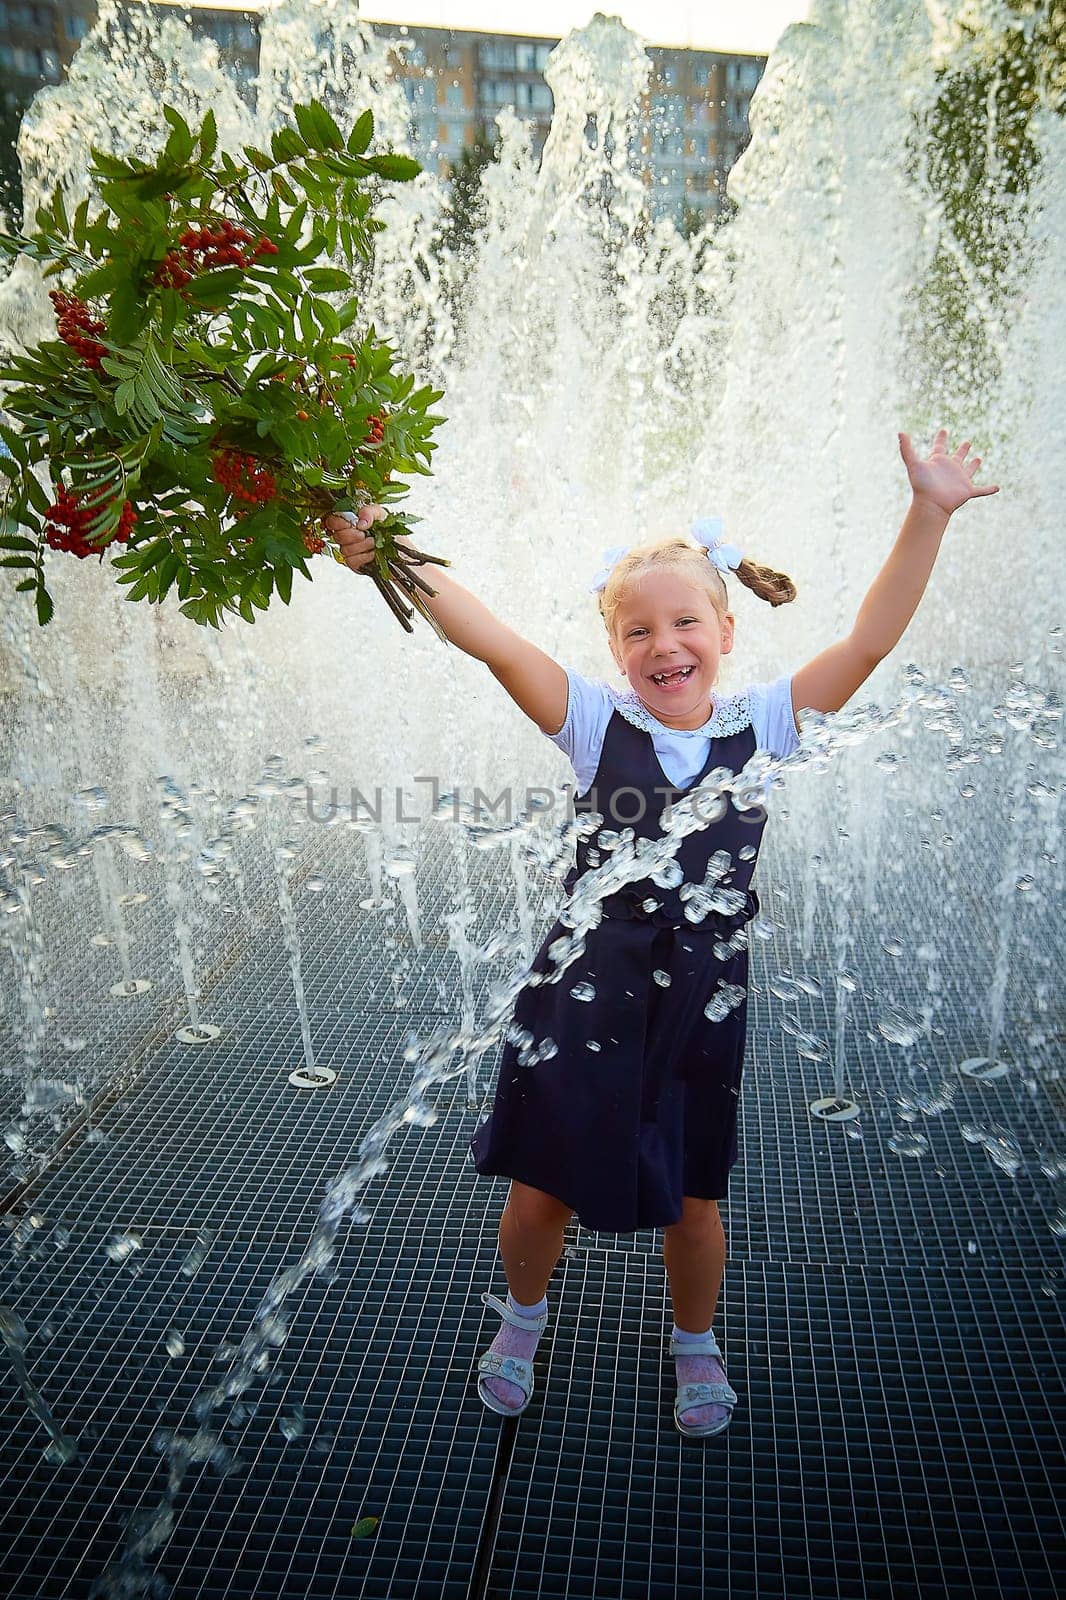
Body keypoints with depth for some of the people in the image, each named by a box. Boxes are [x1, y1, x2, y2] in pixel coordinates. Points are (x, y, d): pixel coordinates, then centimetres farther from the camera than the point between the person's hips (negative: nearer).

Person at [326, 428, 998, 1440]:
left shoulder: (761, 725, -4)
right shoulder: (597, 723, -8)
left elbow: (871, 639, -10)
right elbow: (489, 640, -19)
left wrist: (928, 513, -14)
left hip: (700, 1011, 1)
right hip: (581, 1003, 0)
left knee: (691, 1200, 19)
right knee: (542, 1191, 14)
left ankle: (695, 1344, 50)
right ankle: (523, 1317, 48)